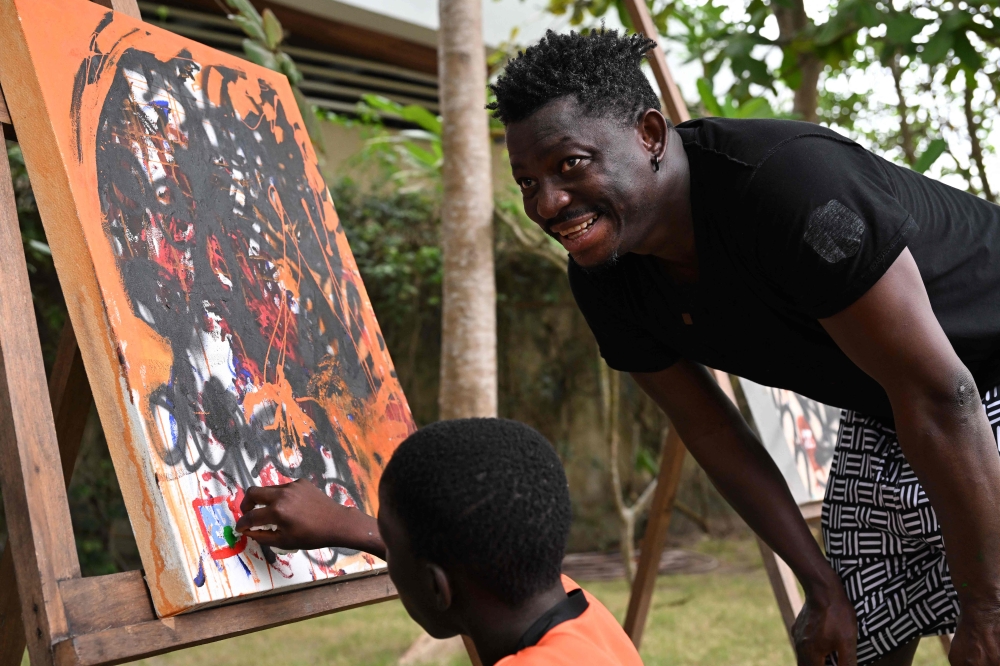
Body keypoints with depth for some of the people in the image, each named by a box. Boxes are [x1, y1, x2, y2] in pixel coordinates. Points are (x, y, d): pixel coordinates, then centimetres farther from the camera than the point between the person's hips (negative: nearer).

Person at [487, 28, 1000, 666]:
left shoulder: (783, 180, -36)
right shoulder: (604, 279, -12)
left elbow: (940, 395, -31)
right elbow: (712, 430, 1)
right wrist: (823, 585, 0)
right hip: (882, 415, 6)